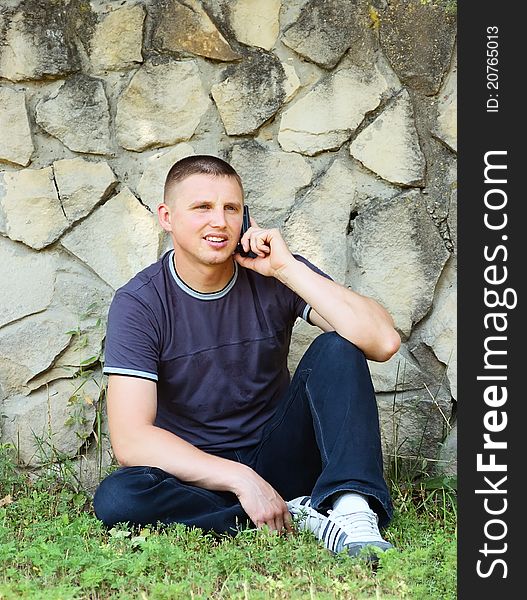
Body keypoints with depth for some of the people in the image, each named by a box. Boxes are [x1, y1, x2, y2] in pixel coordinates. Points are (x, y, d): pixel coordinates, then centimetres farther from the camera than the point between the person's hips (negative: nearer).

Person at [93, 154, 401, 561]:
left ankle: (352, 509, -34)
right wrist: (239, 478, -28)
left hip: (280, 458, 1)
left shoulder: (275, 277, -7)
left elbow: (383, 342, -22)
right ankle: (297, 517, -24)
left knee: (336, 349, -19)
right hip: (194, 474, -1)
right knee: (116, 498, -32)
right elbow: (131, 439, -19)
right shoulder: (138, 304, -11)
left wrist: (287, 268, -24)